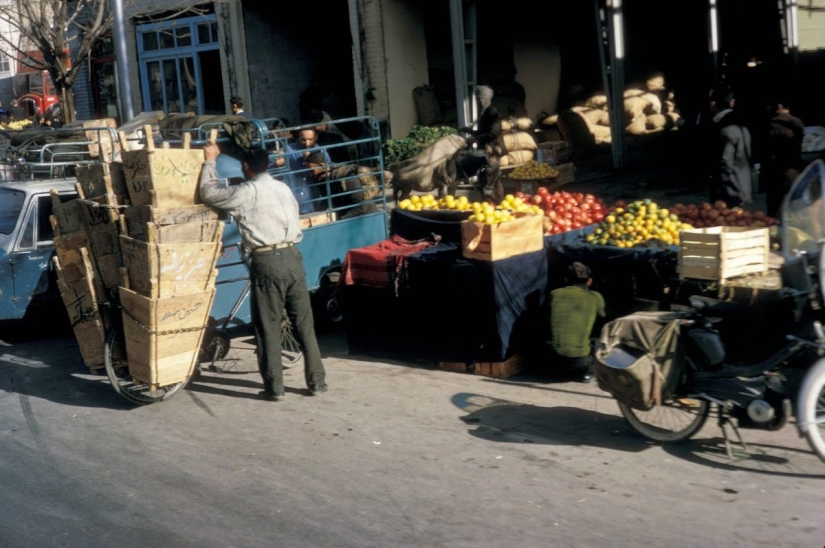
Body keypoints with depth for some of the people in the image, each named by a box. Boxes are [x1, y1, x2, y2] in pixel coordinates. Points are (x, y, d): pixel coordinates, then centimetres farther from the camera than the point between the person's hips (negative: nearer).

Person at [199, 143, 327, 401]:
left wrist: (210, 161, 13)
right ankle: (317, 381, 15)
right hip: (292, 256, 5)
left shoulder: (246, 191, -4)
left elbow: (209, 194, 2)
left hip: (267, 261, -5)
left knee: (268, 326, 3)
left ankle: (274, 387, 6)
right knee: (304, 323, 10)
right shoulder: (283, 188, 14)